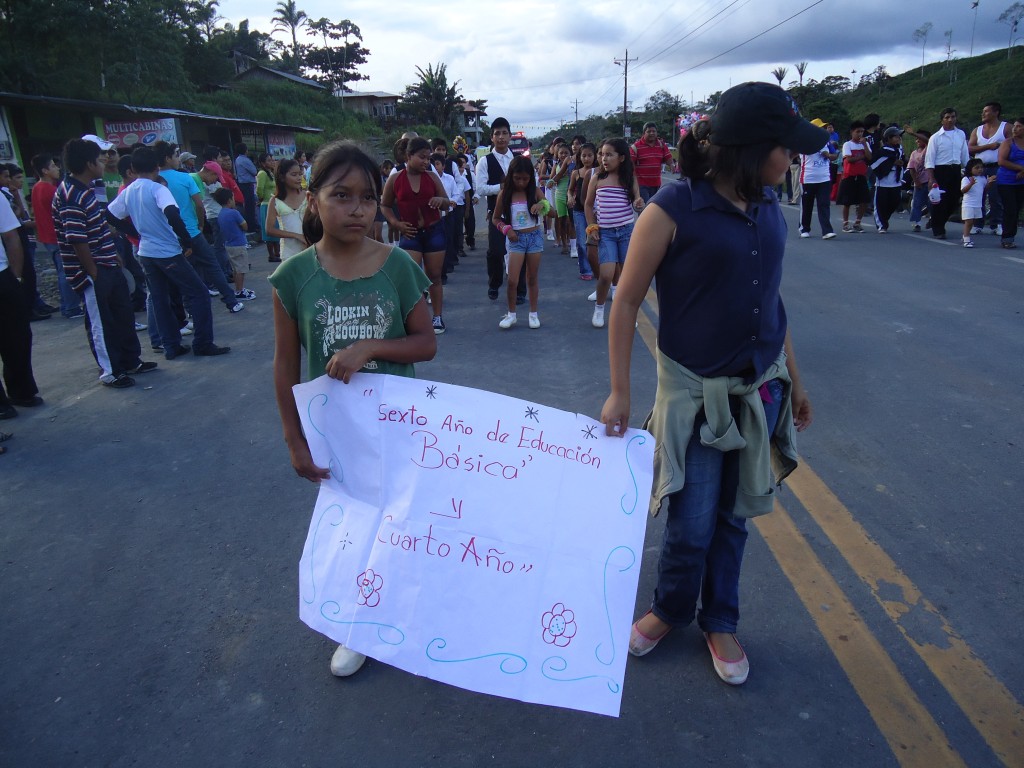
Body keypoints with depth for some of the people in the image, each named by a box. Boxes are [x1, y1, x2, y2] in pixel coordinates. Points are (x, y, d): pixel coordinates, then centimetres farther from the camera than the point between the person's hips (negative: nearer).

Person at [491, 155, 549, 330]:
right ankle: (511, 314, 11)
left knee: (532, 279, 9)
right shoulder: (505, 194, -4)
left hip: (535, 236, 1)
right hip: (516, 238, -1)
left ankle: (533, 313, 20)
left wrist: (543, 204, -23)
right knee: (512, 280, -7)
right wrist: (506, 228, -14)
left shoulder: (535, 191, -2)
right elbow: (495, 218, 5)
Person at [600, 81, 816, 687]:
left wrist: (794, 379, 16)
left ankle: (721, 621, 37)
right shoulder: (674, 210, -15)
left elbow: (771, 297, 12)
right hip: (695, 388, -5)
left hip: (761, 384, 5)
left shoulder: (768, 206, 3)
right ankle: (672, 609, 35)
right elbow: (627, 302, -10)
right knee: (691, 523, 5)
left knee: (734, 514, 15)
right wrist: (619, 392, -11)